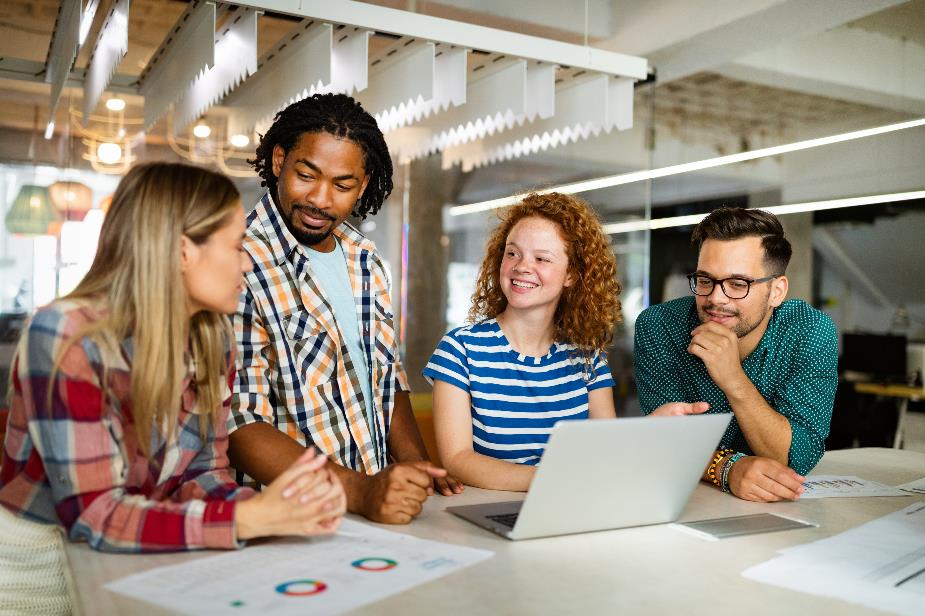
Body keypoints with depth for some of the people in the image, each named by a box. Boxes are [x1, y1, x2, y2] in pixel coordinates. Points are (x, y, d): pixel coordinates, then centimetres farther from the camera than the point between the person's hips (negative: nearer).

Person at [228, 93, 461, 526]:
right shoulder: (238, 266, -12)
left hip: (378, 498, 6)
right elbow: (238, 422, -16)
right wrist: (358, 491, -25)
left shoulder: (366, 263, 11)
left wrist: (415, 466, 2)